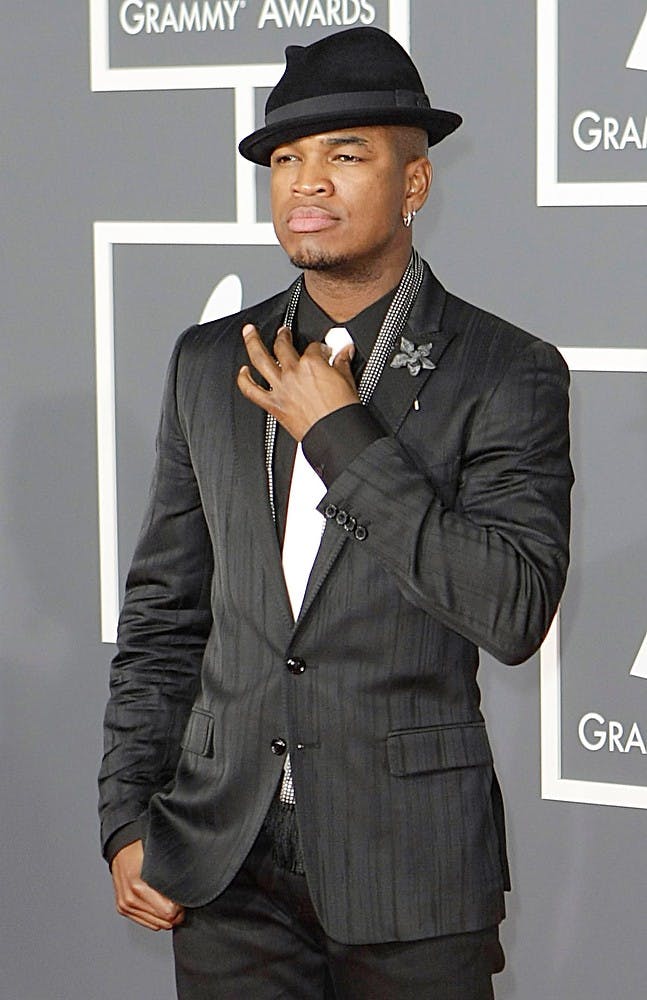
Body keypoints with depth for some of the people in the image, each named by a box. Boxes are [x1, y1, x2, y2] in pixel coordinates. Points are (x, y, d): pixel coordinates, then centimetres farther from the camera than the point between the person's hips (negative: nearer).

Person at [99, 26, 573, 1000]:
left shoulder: (507, 373, -4)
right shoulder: (210, 363, 9)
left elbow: (515, 614, -17)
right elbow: (163, 608, 13)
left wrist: (340, 436, -14)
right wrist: (129, 818, 6)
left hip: (409, 876, -3)